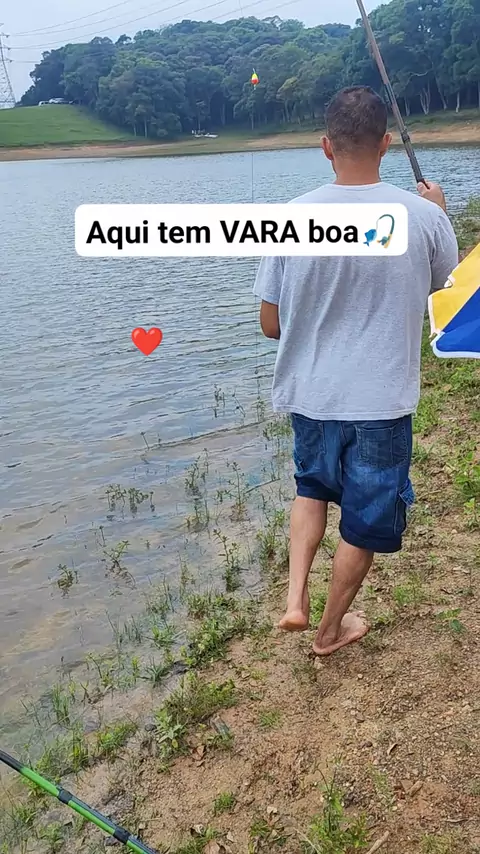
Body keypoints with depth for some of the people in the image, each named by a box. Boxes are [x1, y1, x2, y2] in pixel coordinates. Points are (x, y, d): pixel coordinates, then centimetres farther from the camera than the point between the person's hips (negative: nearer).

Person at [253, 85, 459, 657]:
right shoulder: (423, 217, -11)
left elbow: (270, 325, -3)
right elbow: (443, 276, 12)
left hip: (310, 395, 2)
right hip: (383, 401, -1)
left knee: (313, 488, 29)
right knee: (365, 518, 17)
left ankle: (295, 598, 16)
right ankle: (331, 629, 34)